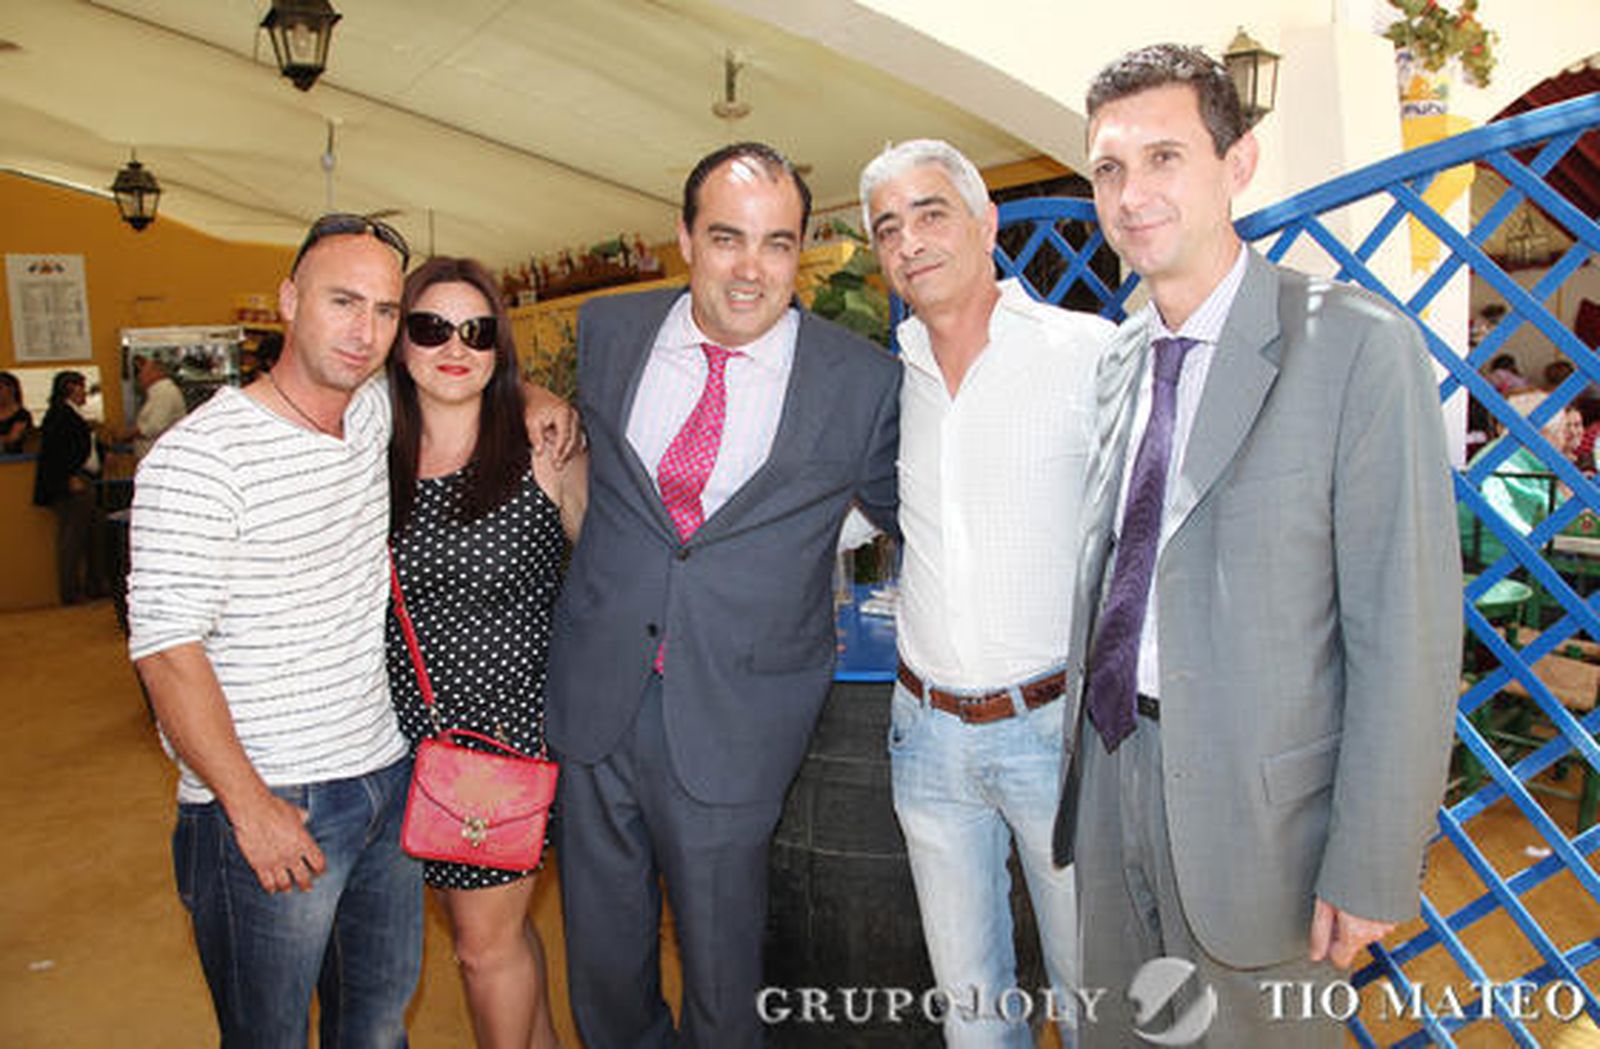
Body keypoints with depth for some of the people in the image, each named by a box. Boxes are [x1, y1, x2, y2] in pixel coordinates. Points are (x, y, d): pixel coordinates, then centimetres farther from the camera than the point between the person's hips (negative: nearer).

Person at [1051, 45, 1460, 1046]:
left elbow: (1408, 631, -15)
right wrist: (1084, 753, 8)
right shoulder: (1115, 359, 6)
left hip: (1255, 801, -5)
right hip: (1111, 774, 6)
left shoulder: (1358, 344, -13)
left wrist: (1372, 872, -15)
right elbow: (1105, 573, 9)